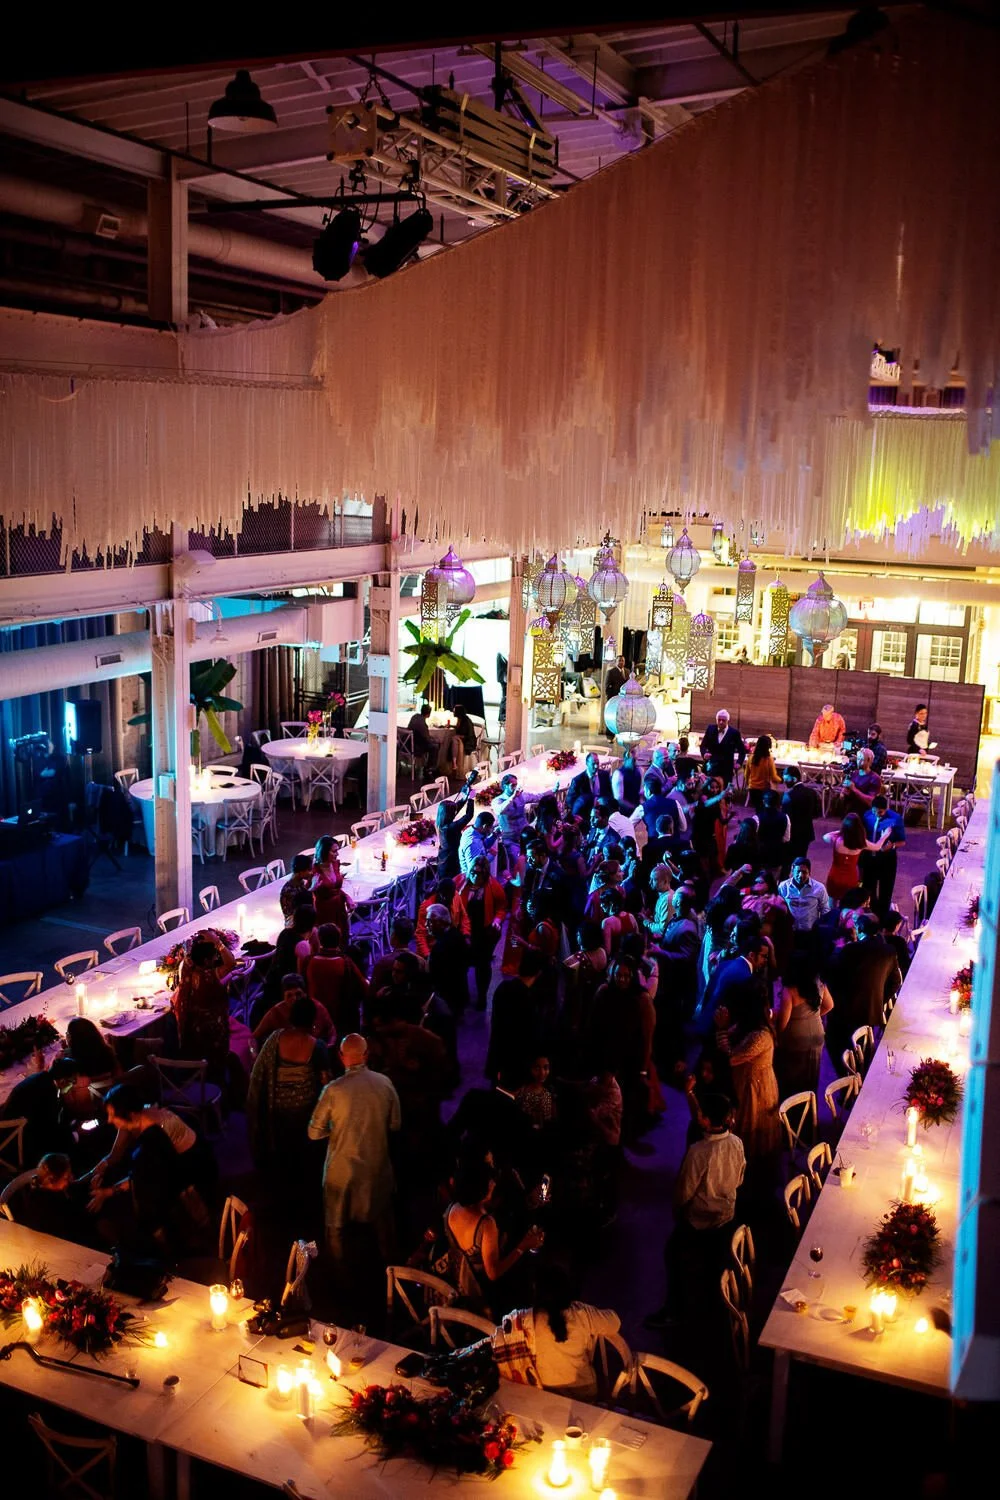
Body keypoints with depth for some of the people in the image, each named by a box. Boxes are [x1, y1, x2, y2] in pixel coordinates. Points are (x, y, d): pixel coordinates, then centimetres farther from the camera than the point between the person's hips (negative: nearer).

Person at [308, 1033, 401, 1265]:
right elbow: (394, 1125, -4)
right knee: (380, 1214, 27)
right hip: (377, 1164, 2)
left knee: (337, 1219, 22)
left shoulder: (333, 1090, -22)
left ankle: (337, 1264, 40)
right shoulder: (384, 1083, -15)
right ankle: (386, 1258, 45)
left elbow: (314, 1132, -13)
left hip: (342, 1166, -2)